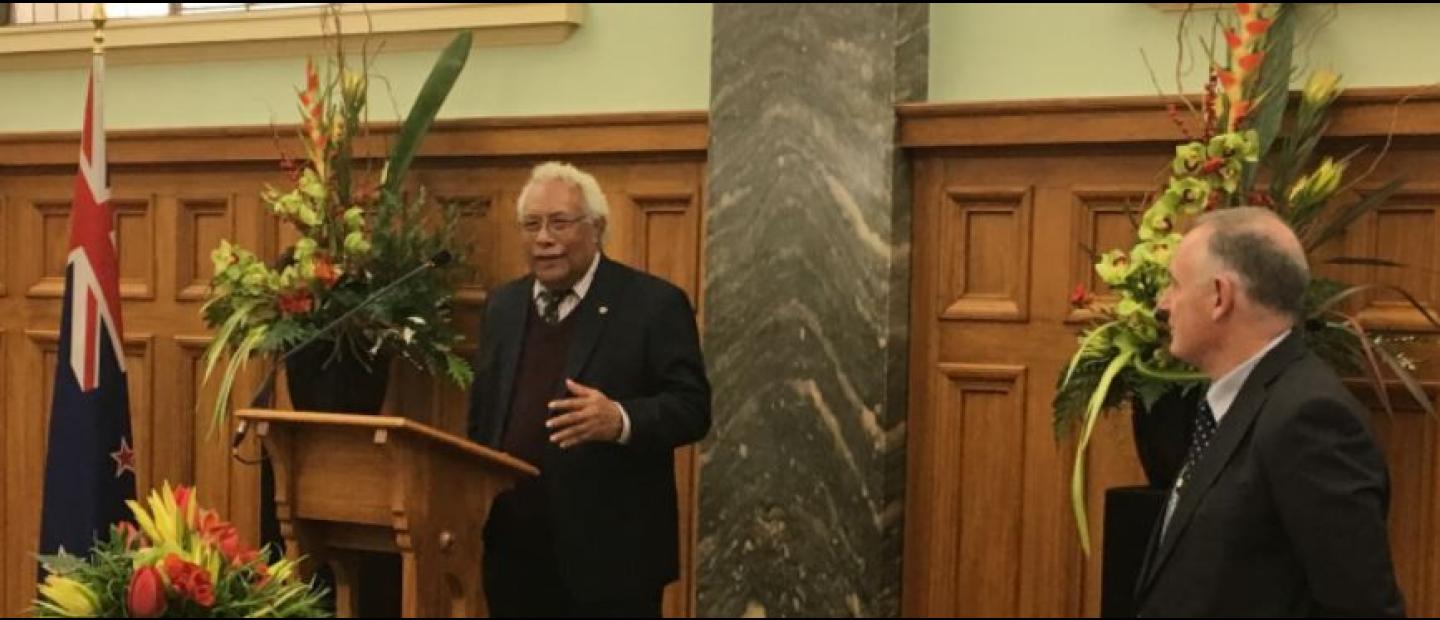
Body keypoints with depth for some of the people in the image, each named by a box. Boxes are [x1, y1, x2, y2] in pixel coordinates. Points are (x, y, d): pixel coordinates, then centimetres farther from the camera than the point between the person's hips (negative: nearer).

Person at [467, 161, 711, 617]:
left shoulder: (654, 303, -5)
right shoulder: (503, 305, 14)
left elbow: (692, 407, -10)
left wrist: (621, 420, -28)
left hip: (610, 558, -5)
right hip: (514, 555, 5)